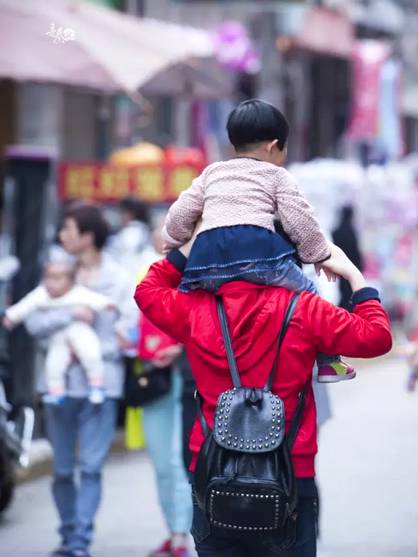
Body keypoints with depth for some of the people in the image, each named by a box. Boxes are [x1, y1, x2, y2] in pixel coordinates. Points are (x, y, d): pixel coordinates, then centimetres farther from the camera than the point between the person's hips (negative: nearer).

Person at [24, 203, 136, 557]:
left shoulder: (119, 280, -2)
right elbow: (34, 322, -3)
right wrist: (70, 315, -18)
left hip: (100, 385, -3)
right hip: (60, 384, 3)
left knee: (91, 468, -9)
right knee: (63, 471, 9)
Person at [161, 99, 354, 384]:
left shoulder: (212, 173, 30)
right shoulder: (277, 176, 18)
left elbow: (179, 216, 28)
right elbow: (301, 222, 10)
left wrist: (172, 243, 46)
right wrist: (321, 256, 23)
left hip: (208, 257, 3)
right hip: (258, 250, -3)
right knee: (307, 293, 16)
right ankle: (328, 362, 14)